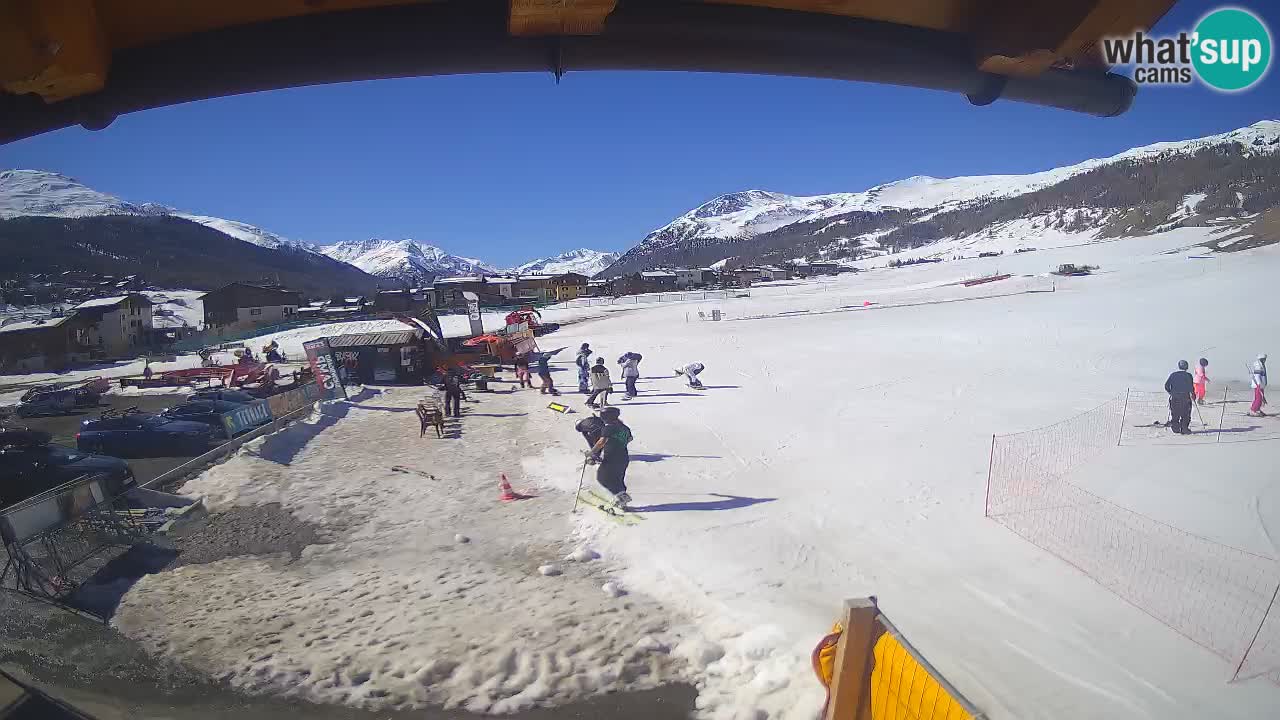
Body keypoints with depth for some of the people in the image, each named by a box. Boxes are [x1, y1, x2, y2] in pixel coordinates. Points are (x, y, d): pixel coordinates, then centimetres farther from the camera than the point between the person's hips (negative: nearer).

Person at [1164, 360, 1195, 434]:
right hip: (1185, 397, -2)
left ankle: (1175, 428, 7)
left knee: (1175, 414, 9)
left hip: (1174, 397, 2)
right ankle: (1184, 429, 2)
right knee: (1185, 414, 5)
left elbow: (1166, 385, 2)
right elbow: (1191, 387, -6)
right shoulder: (1188, 375, -2)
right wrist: (1193, 395, 9)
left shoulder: (1172, 374, 5)